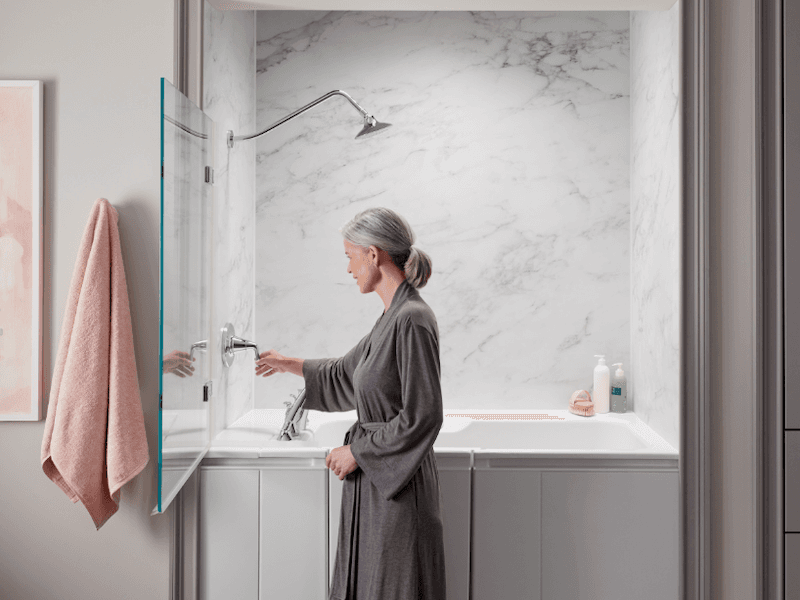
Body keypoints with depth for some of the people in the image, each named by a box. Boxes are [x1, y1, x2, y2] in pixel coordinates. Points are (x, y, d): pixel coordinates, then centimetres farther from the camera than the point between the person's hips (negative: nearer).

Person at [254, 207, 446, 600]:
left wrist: (357, 451, -13)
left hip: (398, 487, -9)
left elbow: (422, 417, -23)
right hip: (374, 482, 9)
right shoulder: (393, 317, 8)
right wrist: (291, 365, 36)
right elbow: (346, 373, 24)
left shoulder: (412, 320, -20)